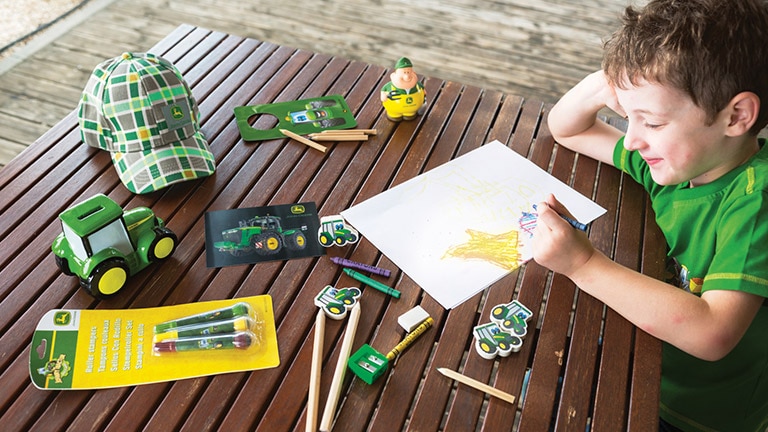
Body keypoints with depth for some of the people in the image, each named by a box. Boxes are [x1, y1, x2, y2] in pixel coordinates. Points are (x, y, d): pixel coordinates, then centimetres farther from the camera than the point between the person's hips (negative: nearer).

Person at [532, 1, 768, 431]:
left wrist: (585, 264, -38)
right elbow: (566, 130, 7)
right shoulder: (679, 158, -6)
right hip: (644, 371, 6)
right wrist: (597, 88, -15)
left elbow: (711, 334, -39)